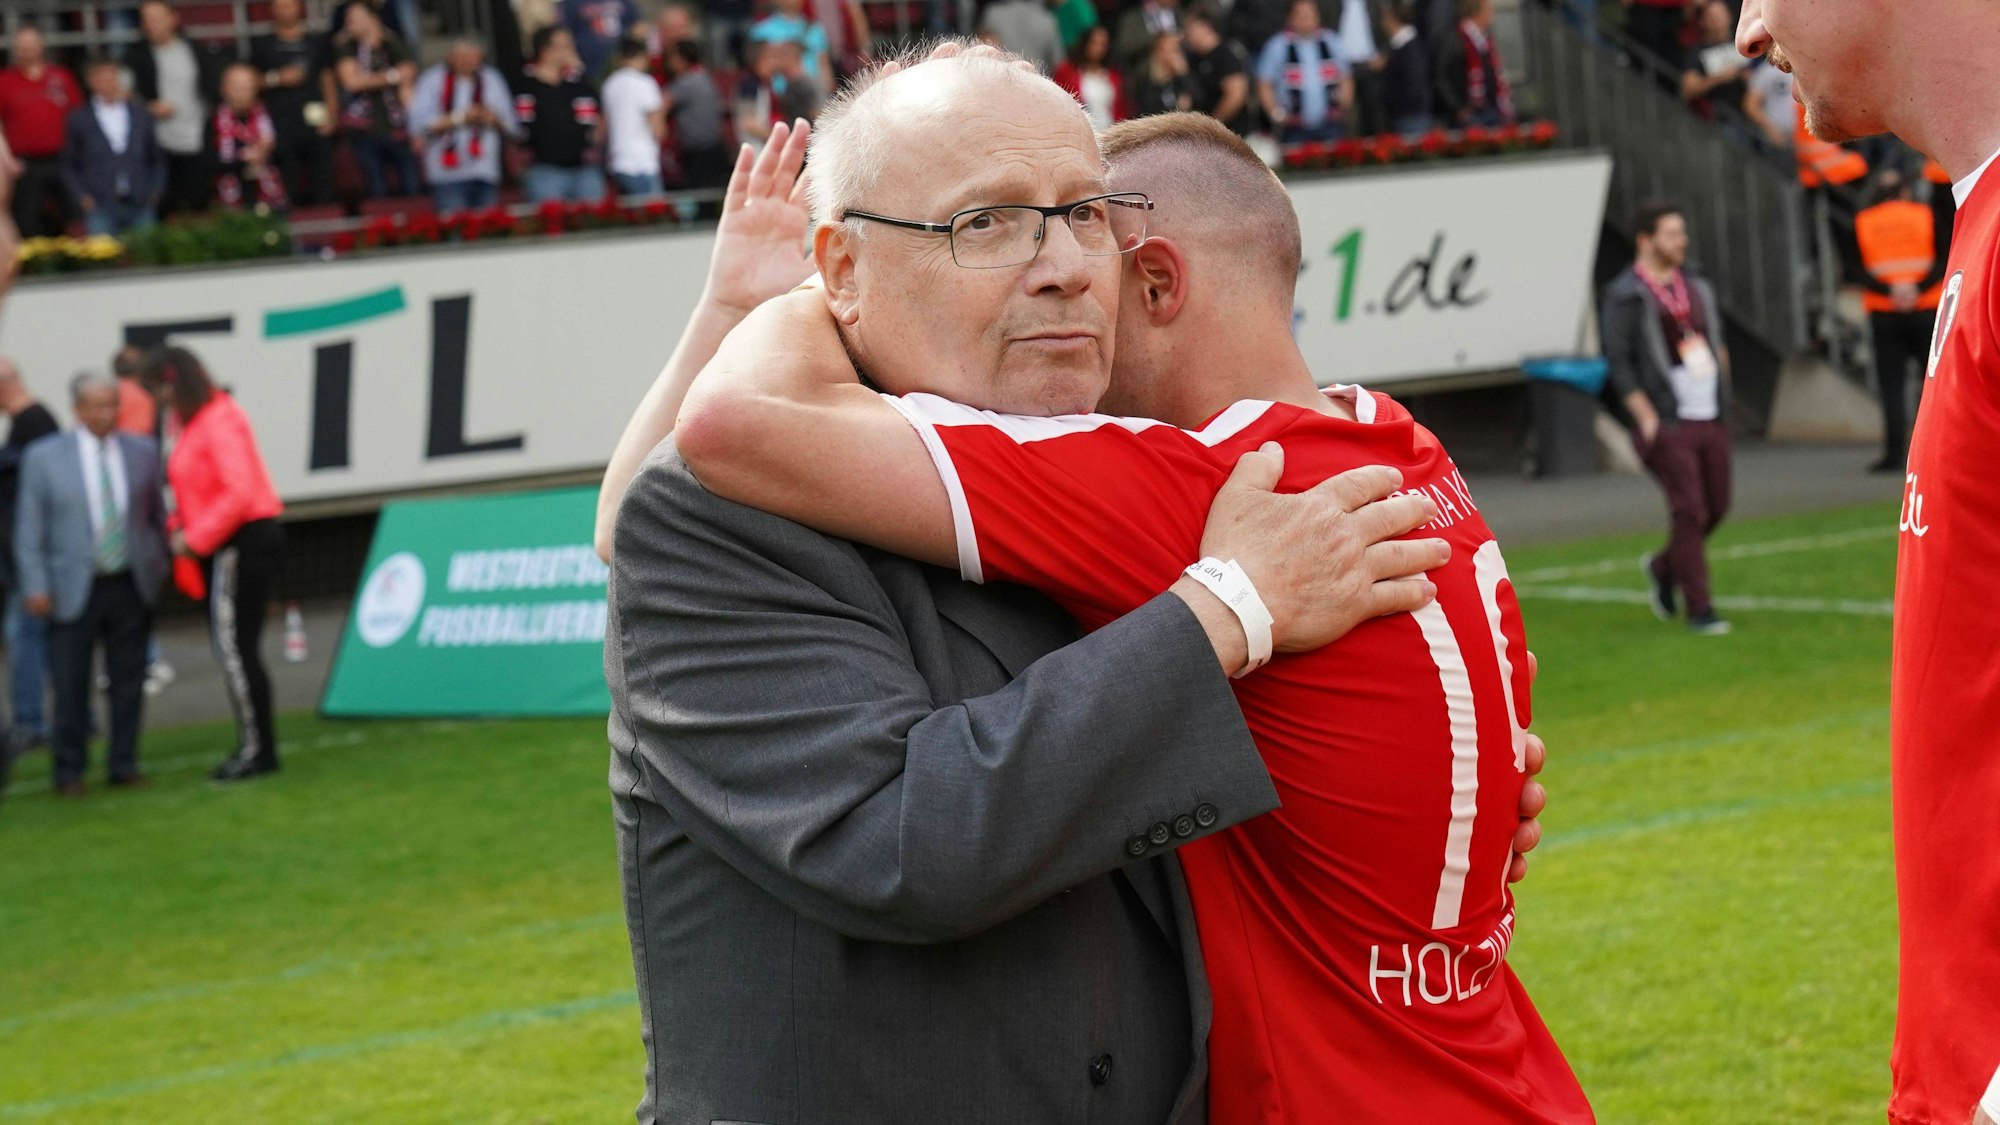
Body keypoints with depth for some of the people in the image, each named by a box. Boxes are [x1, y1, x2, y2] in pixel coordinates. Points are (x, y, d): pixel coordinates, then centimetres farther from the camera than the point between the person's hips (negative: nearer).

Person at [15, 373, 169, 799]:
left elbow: (157, 516, 12)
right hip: (75, 589, -2)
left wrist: (160, 569, 9)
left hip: (131, 587, 2)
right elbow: (29, 529, -1)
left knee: (128, 680, 7)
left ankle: (123, 764, 17)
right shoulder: (44, 458, -2)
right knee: (70, 684, 0)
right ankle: (69, 771, 10)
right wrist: (35, 587, -8)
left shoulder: (142, 453, 5)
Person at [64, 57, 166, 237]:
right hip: (100, 210, -2)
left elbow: (157, 160, 19)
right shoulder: (80, 119, 6)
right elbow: (69, 166, 9)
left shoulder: (141, 116, 13)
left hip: (140, 207, 2)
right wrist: (82, 195, -3)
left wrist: (155, 191, 5)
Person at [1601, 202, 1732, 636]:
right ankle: (1698, 608, -2)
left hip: (1711, 417, 7)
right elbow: (1619, 363, -10)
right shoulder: (1625, 295, -8)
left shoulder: (1696, 286, 13)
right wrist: (1646, 417, -15)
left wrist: (1721, 385, 15)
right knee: (1689, 511, -9)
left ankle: (1664, 568, 32)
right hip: (1668, 423, -7)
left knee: (1716, 507, 9)